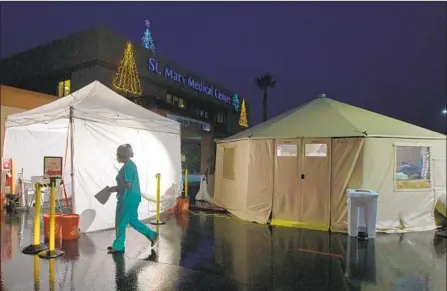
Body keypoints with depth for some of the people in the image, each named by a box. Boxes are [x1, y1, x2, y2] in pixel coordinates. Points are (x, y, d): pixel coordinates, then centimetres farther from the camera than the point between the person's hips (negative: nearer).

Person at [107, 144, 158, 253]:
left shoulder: (127, 166, -17)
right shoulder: (130, 164, 14)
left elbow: (128, 184, -24)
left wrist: (115, 188, -12)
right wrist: (117, 188, 15)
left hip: (128, 198, -10)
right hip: (130, 197, 10)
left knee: (121, 222, 2)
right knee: (132, 220, 16)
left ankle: (118, 246, 15)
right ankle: (152, 235, 20)